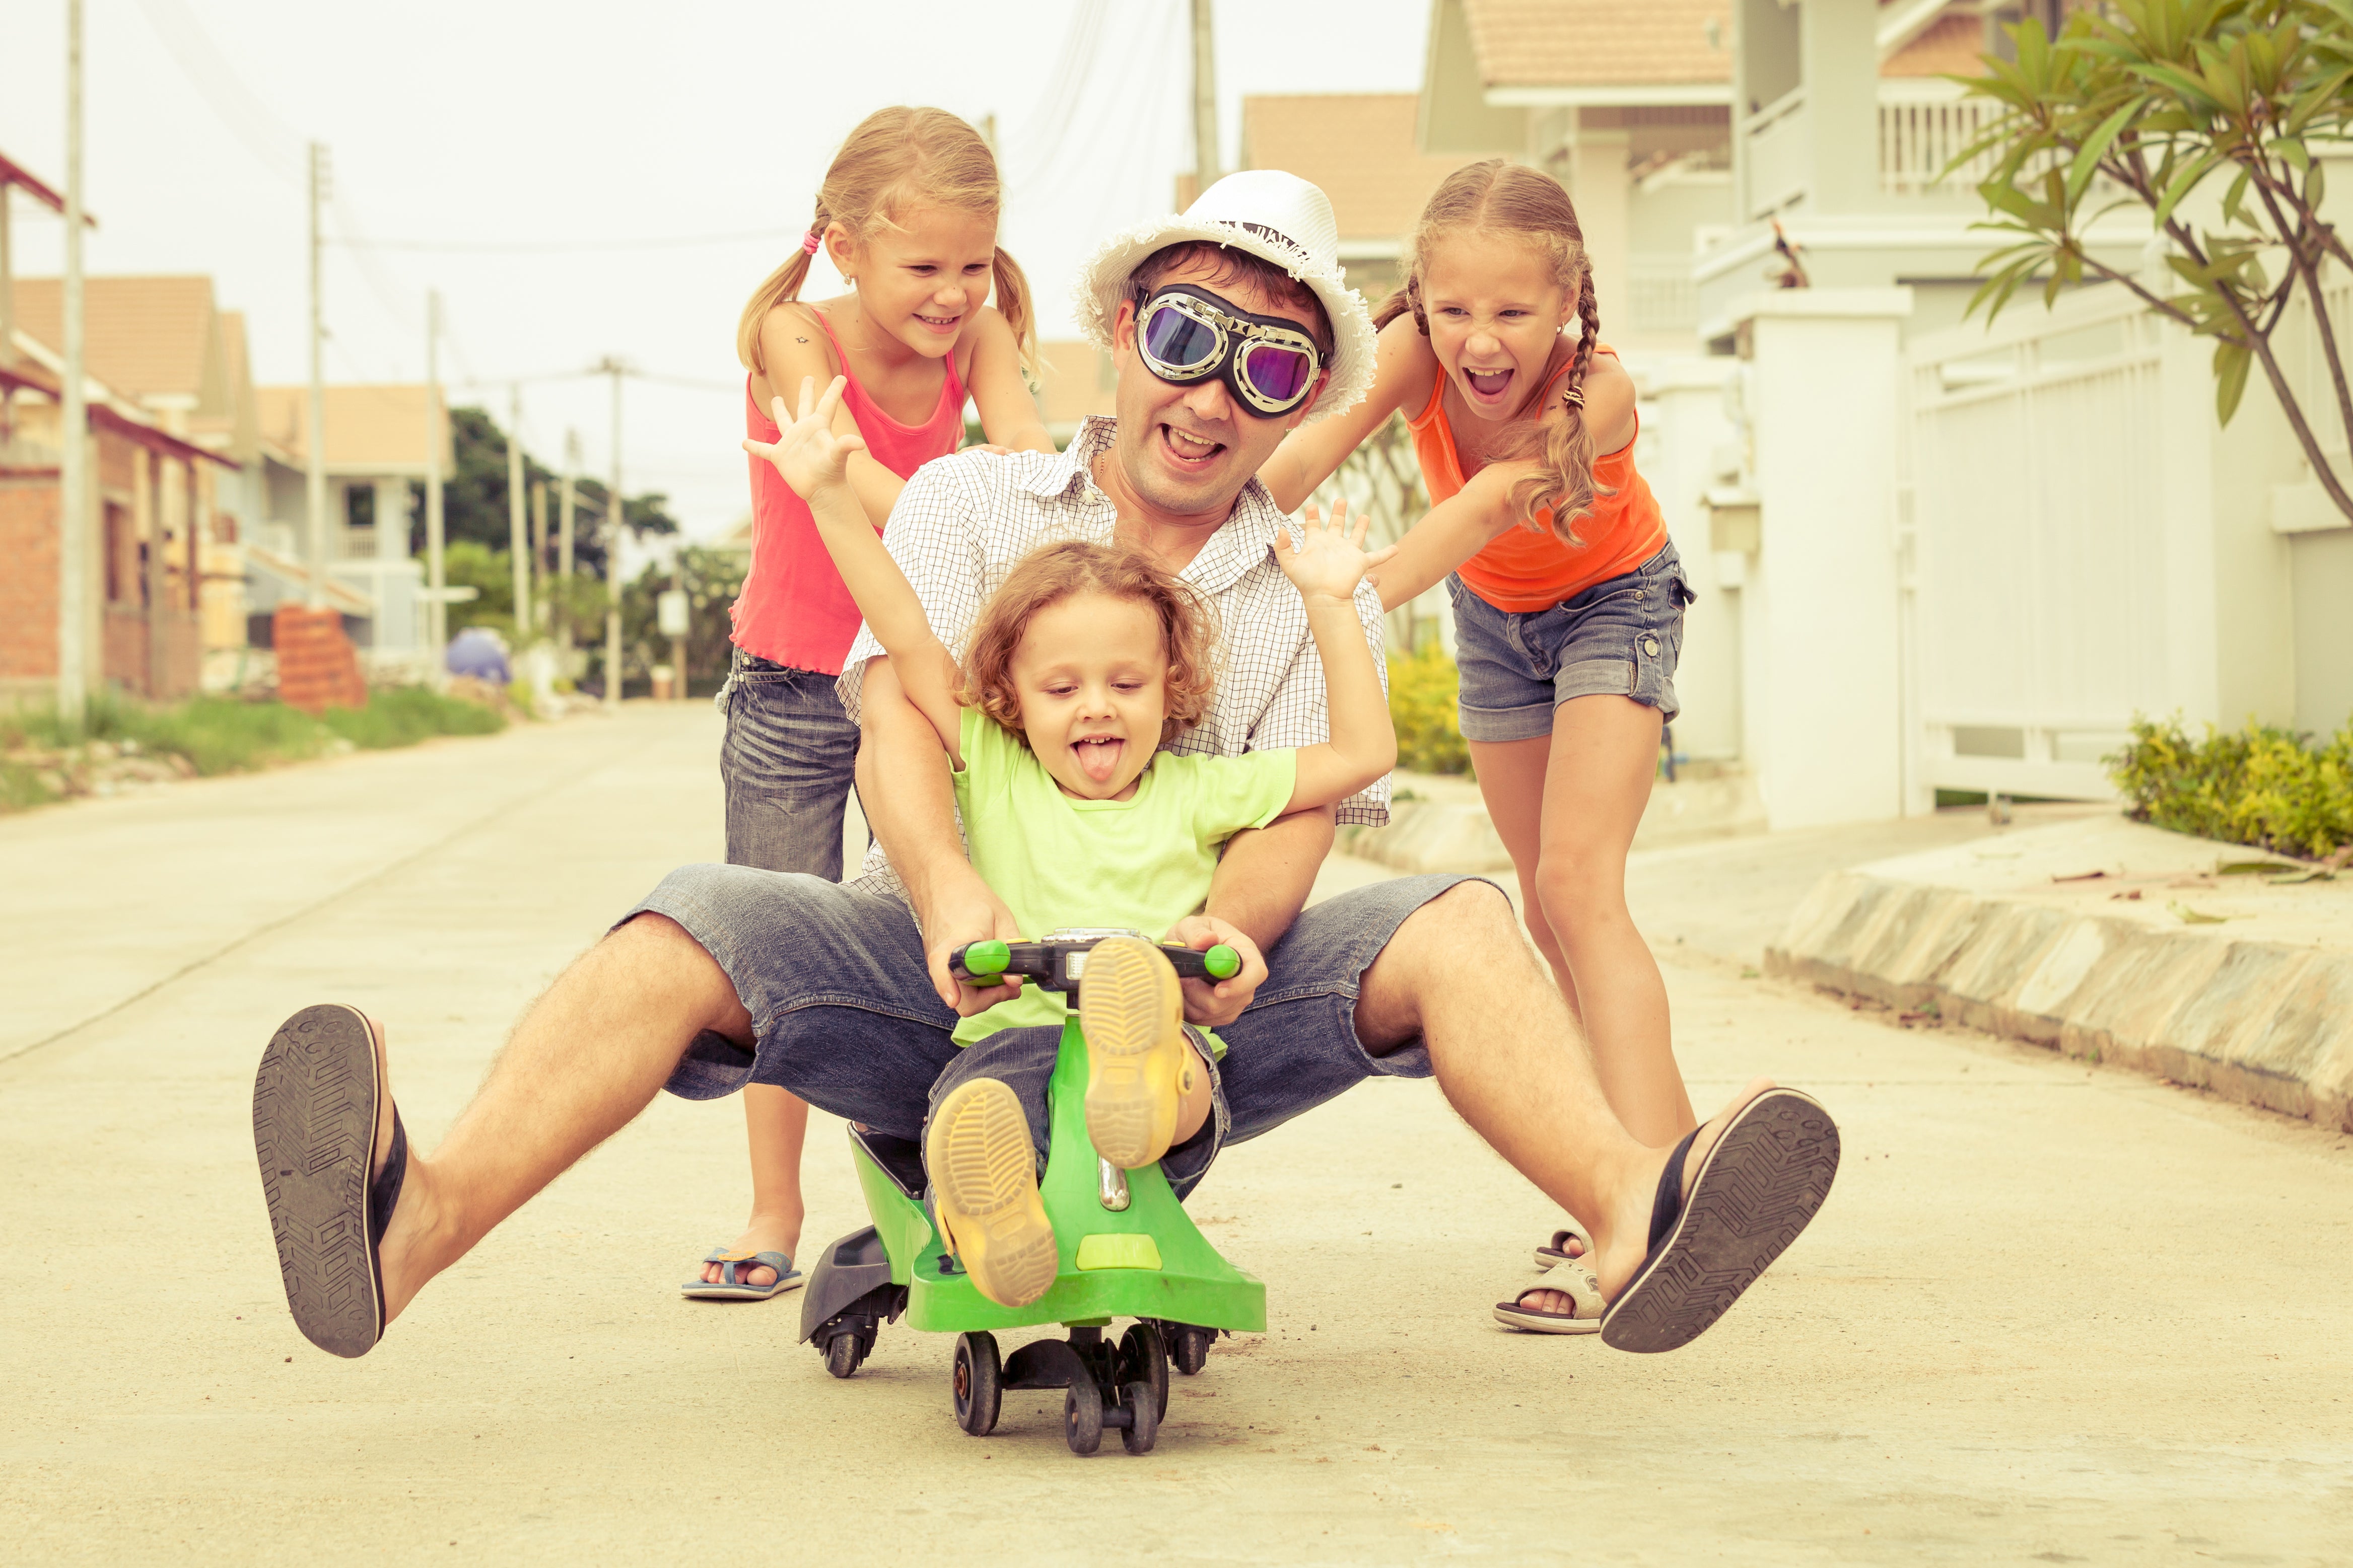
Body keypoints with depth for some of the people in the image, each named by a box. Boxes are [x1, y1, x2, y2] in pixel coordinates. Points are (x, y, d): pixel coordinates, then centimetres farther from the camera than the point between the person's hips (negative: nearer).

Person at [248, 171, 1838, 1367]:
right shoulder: (972, 503, 8)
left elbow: (1293, 812, -5)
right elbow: (900, 717, -9)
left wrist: (1224, 929, -30)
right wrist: (948, 890, -31)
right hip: (950, 981, 0)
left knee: (1458, 922, -23)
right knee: (696, 922, -28)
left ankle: (1632, 1223, -48)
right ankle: (411, 1225, -51)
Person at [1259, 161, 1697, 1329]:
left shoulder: (1598, 391, -36)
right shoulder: (1417, 355, -28)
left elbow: (1494, 502, -50)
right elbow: (1315, 444, -45)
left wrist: (1362, 598, -65)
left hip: (1611, 606, -5)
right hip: (1494, 618, 5)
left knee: (1580, 883, -22)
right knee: (1550, 909, 11)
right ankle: (1672, 1147, 25)